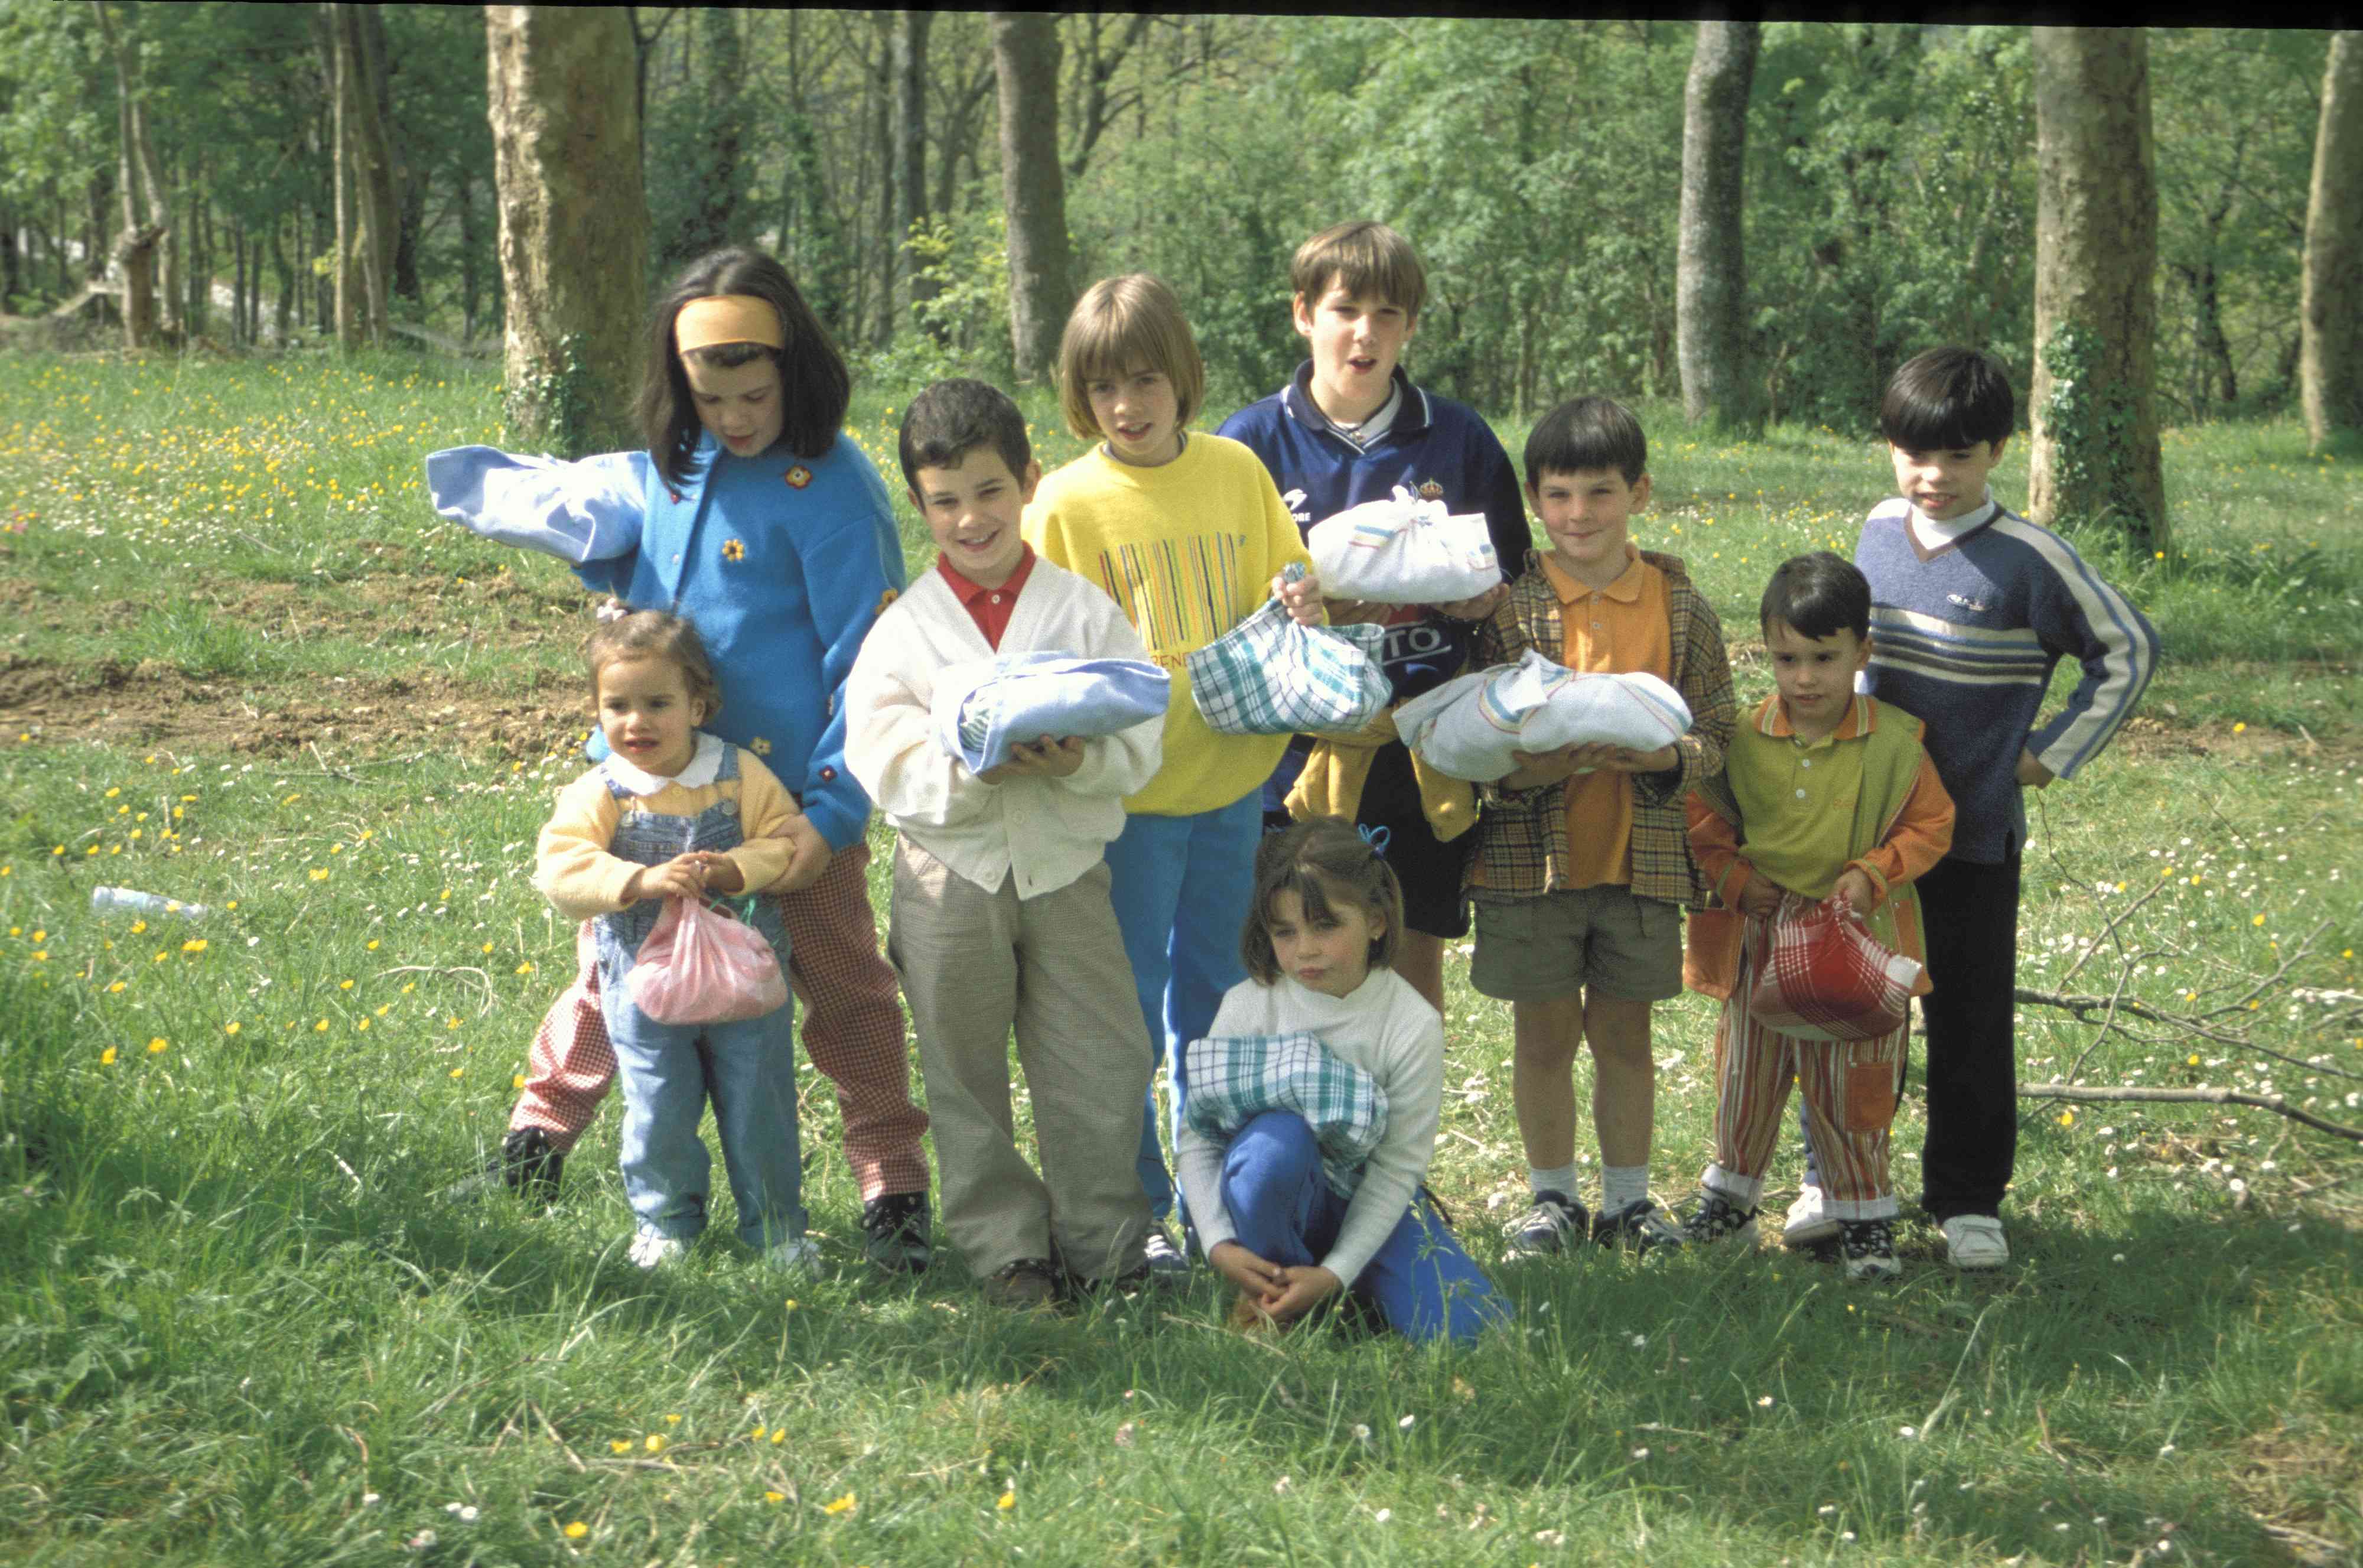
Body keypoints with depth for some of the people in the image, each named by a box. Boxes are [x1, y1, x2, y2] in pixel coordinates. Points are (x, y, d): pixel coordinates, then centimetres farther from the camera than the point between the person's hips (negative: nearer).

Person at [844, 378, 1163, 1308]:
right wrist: (976, 766, -24)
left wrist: (1077, 760, -23)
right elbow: (884, 766, -8)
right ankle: (1005, 1248, 19)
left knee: (1100, 1069, 1)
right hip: (952, 873, 0)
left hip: (1067, 867, 0)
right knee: (965, 1075, 7)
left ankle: (1103, 1244, 15)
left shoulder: (1085, 611, 2)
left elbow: (1140, 742, -3)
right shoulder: (904, 629, 1)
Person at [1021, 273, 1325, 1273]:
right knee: (1128, 1004, 1)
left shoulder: (1238, 471, 4)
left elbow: (1286, 592, 14)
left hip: (1234, 777, 4)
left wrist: (1301, 612, -9)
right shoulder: (1067, 503, -7)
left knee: (1214, 995, 15)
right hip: (1129, 787, -4)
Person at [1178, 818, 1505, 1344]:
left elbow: (1397, 1170, -13)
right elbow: (1195, 1138, -8)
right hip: (1282, 1200, 0)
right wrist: (1219, 1244, -21)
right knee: (1279, 1138, -37)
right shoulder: (1247, 1007, -11)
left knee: (1464, 1327, -23)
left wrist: (1335, 1273, -21)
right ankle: (1269, 1299, -11)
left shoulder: (1412, 1025, -14)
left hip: (1366, 1205, 1)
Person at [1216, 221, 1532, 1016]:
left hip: (1425, 760, 1)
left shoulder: (1460, 439, 6)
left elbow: (1508, 594, 11)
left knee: (1415, 961, 8)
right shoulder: (1251, 442, 2)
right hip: (1297, 758, -1)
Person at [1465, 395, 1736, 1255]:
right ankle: (1553, 1197, 21)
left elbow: (1717, 734, 4)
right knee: (1545, 1030, 8)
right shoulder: (1508, 602, -4)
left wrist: (1665, 757, -17)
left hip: (1642, 854, 1)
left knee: (1626, 1029, 11)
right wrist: (1526, 770, -21)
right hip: (1531, 854, -1)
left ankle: (1628, 1197, 23)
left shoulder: (1679, 604, 1)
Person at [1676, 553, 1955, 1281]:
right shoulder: (1743, 742, -3)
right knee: (1745, 1081, 13)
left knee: (1854, 1091, 5)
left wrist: (1874, 874, -14)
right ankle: (1729, 1199, 30)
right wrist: (1736, 880, -9)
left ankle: (1865, 1217, 19)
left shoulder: (1893, 743, -7)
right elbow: (1702, 824, 6)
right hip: (1760, 944, 2)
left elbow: (1930, 825, 0)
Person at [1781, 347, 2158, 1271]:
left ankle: (1967, 1200, 18)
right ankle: (1836, 1178, 24)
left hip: (1974, 835, -4)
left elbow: (2128, 650, -5)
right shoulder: (1879, 534, 2)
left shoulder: (2028, 559, -12)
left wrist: (2050, 755, -6)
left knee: (1970, 1023, 6)